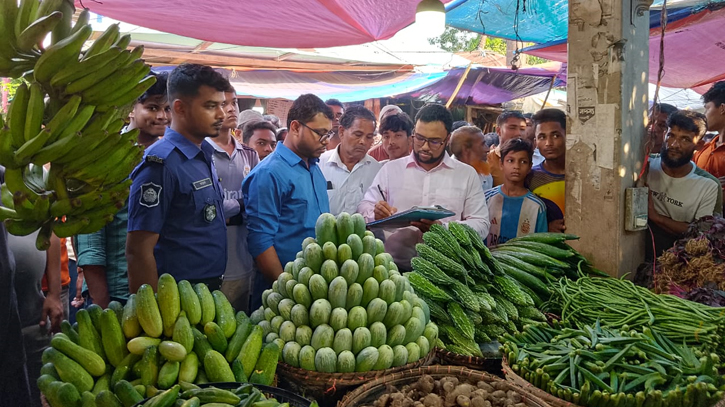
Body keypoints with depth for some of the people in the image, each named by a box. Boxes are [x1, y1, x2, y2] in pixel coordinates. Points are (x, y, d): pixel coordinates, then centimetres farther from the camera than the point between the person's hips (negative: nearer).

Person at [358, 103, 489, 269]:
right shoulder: (390, 169, 13)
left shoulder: (467, 174, 10)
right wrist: (376, 214, -10)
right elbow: (364, 207, 13)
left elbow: (481, 225, 5)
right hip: (393, 260, 3)